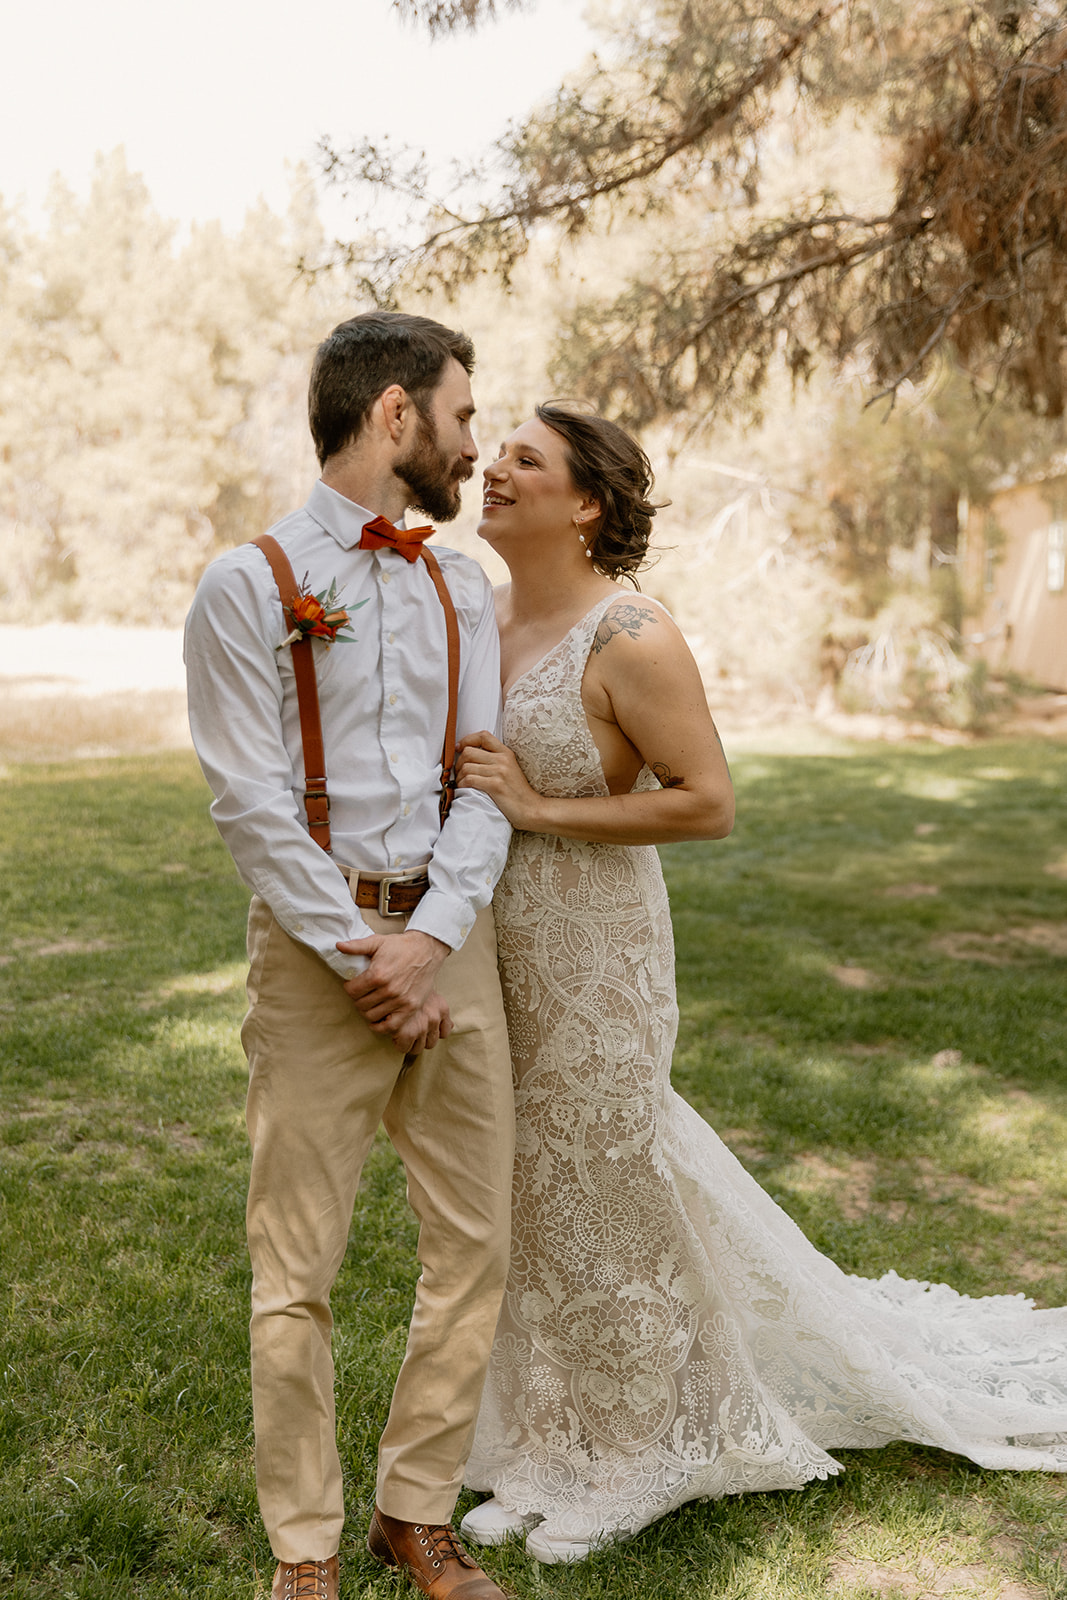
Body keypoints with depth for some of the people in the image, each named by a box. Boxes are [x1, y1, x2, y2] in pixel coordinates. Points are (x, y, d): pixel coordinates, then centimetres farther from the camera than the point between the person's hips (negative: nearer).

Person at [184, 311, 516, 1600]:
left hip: (449, 940, 5)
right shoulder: (248, 585, -4)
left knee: (475, 1245, 8)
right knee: (297, 1267, 3)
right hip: (315, 944, -5)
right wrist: (361, 954, -12)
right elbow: (252, 804, -9)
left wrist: (427, 941, -9)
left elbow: (484, 779, 5)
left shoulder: (462, 587, 11)